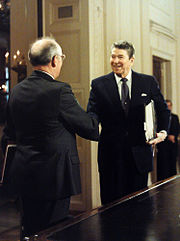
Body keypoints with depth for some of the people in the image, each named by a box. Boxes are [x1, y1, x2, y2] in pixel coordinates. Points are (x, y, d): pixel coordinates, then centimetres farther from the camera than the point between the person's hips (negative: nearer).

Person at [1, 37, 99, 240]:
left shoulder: (16, 91, 4)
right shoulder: (59, 90, -18)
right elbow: (89, 127, -9)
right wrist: (95, 118, 11)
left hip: (23, 176, 7)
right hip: (53, 177, -7)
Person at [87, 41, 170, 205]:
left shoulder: (149, 82, 5)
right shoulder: (99, 85, 2)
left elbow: (163, 109, 13)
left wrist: (163, 132, -1)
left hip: (140, 153, 1)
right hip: (111, 153, -1)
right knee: (111, 202, 6)